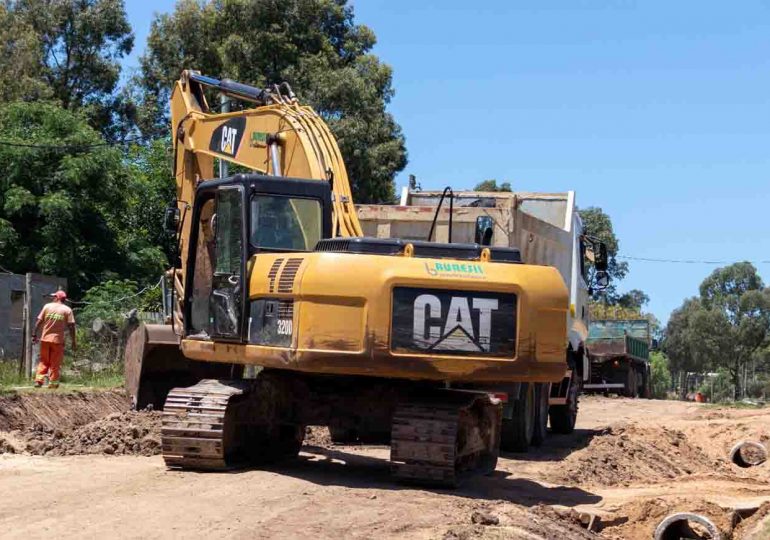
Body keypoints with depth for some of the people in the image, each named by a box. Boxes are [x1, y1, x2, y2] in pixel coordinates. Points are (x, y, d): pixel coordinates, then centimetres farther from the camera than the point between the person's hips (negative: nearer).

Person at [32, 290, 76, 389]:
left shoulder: (47, 306, 3)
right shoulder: (67, 310, -1)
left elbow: (39, 322, 2)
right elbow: (71, 326, -5)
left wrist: (35, 335, 9)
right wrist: (73, 342, -1)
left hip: (45, 338, 2)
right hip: (58, 340, -2)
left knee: (43, 361, 12)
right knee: (55, 363, 6)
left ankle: (39, 380, 3)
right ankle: (53, 383, 6)